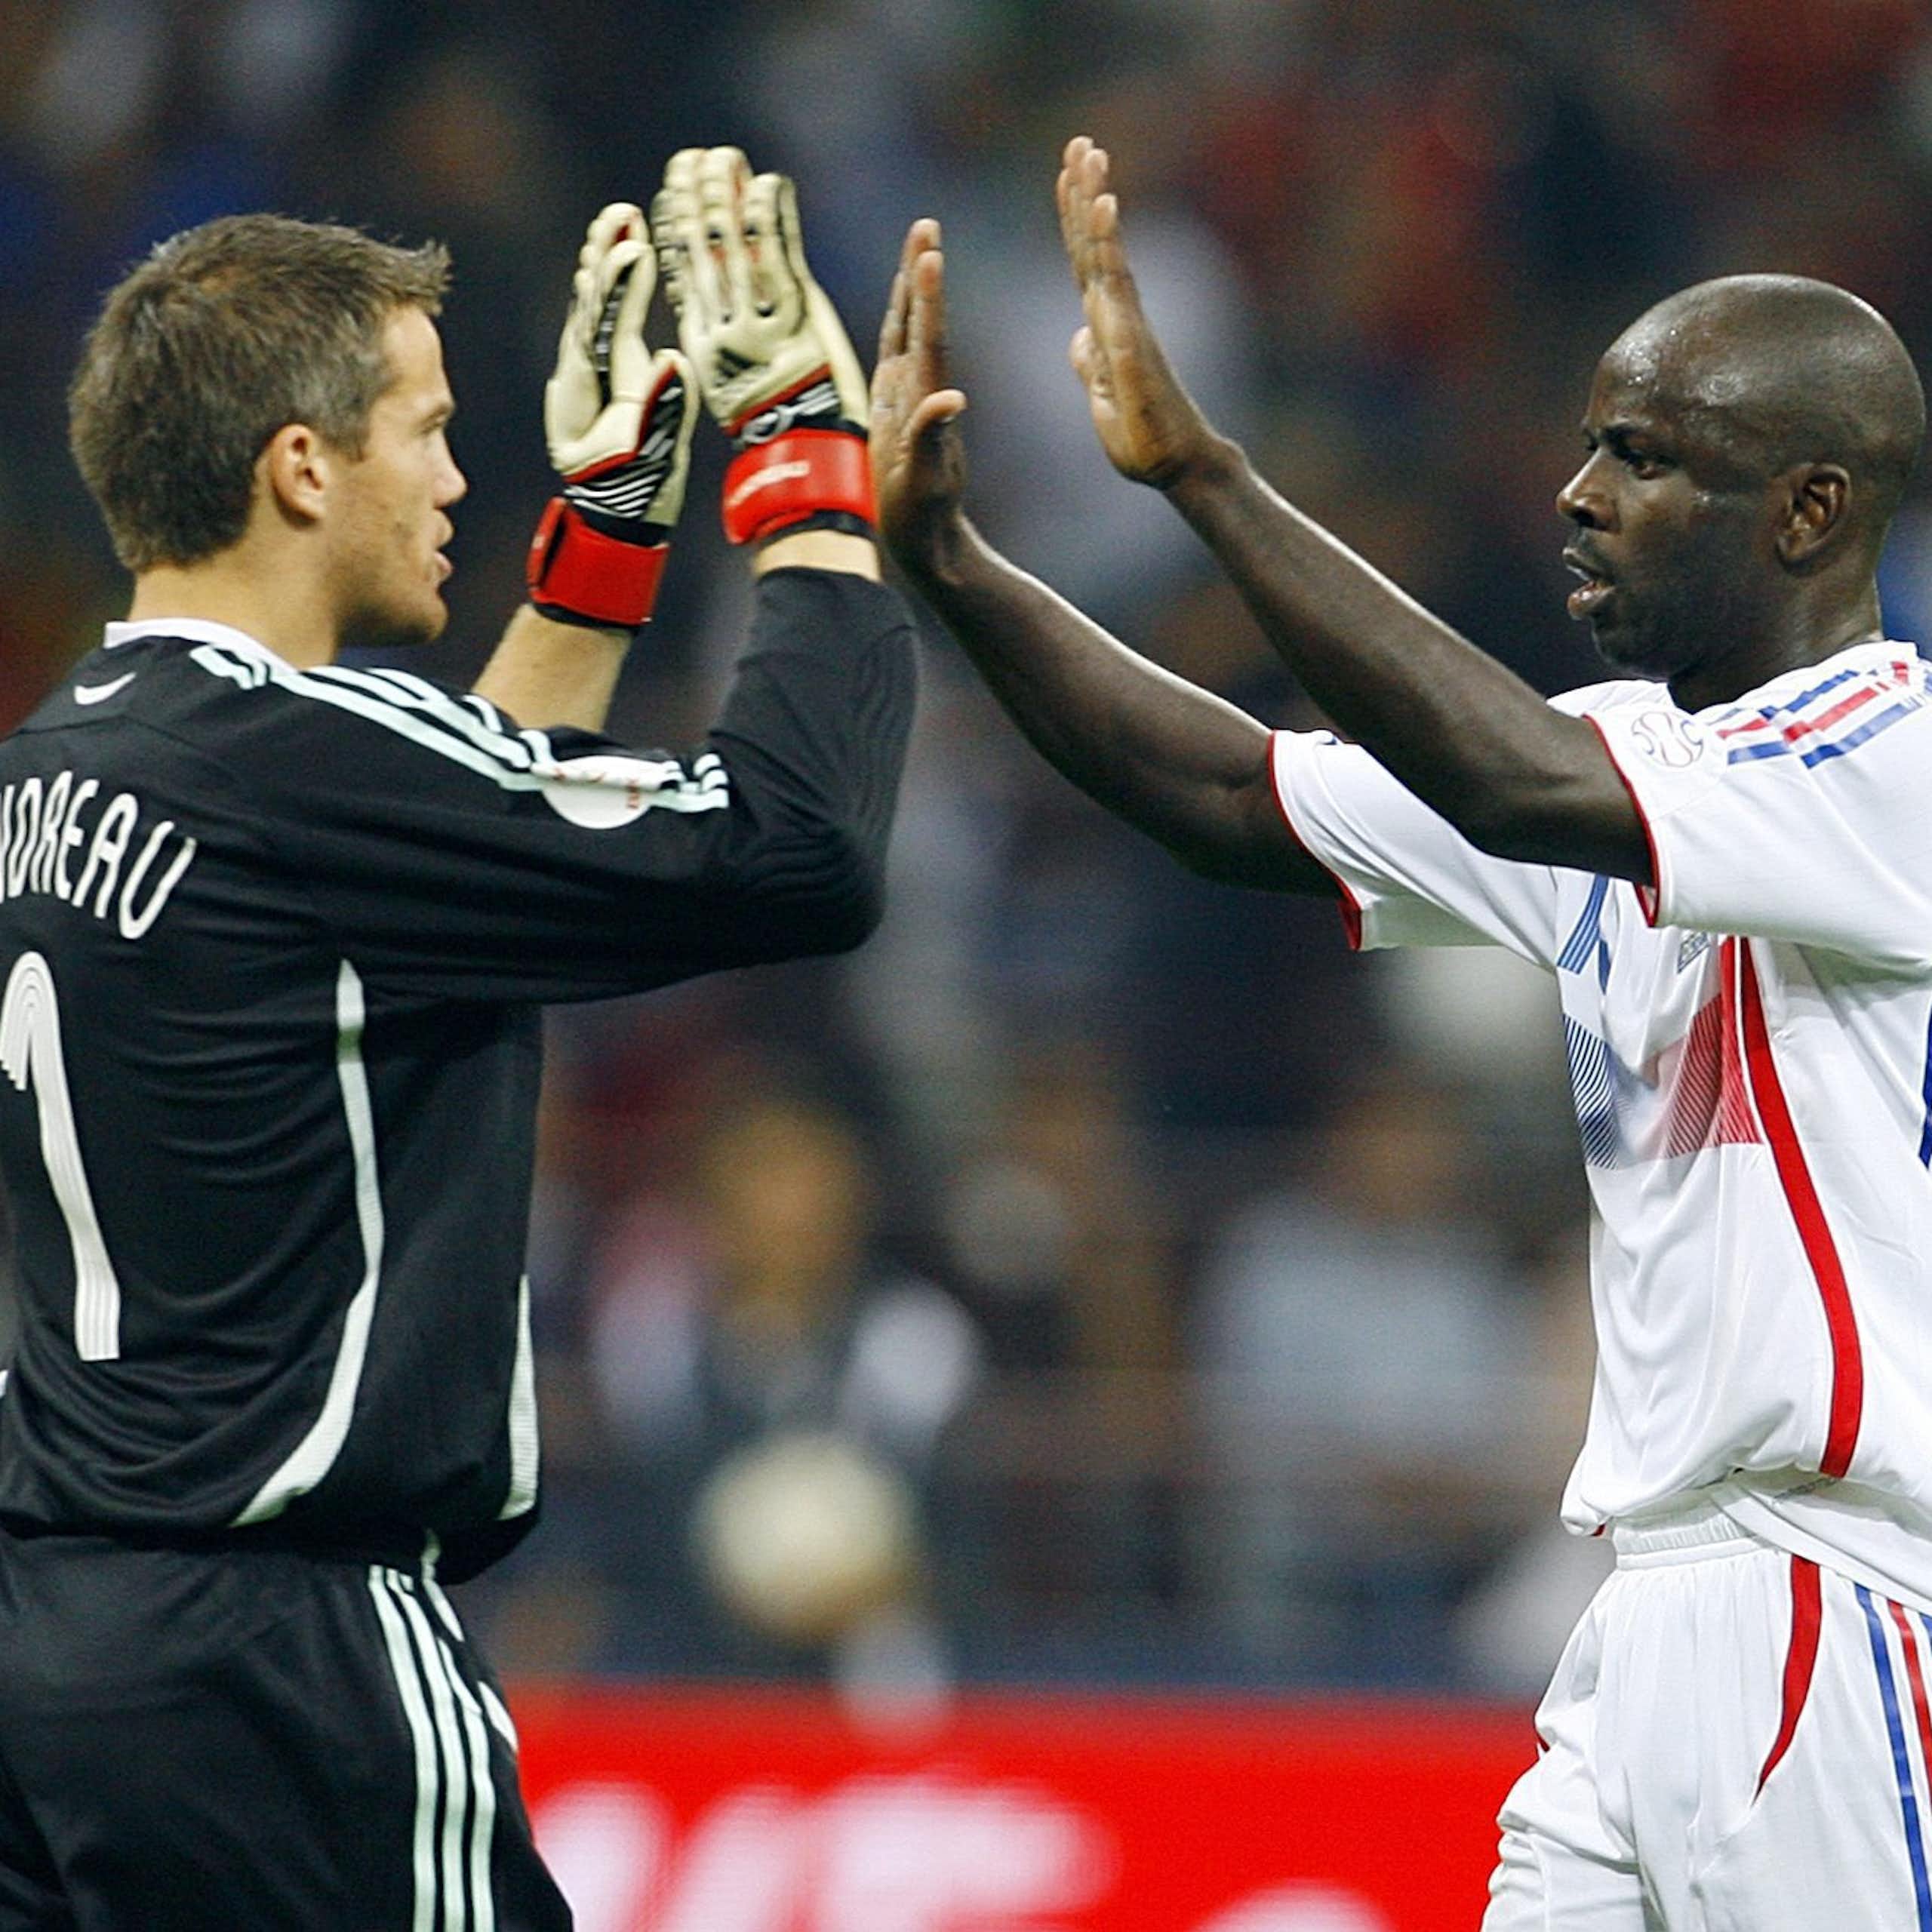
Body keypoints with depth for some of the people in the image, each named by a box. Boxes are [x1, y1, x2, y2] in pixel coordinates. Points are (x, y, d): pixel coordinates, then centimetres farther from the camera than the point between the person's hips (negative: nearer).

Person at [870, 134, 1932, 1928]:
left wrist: (1197, 466, -25)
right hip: (1665, 1610, 9)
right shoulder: (1636, 748, 15)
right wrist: (942, 556, 4)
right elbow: (1241, 806, 14)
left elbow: (1522, 787, -26)